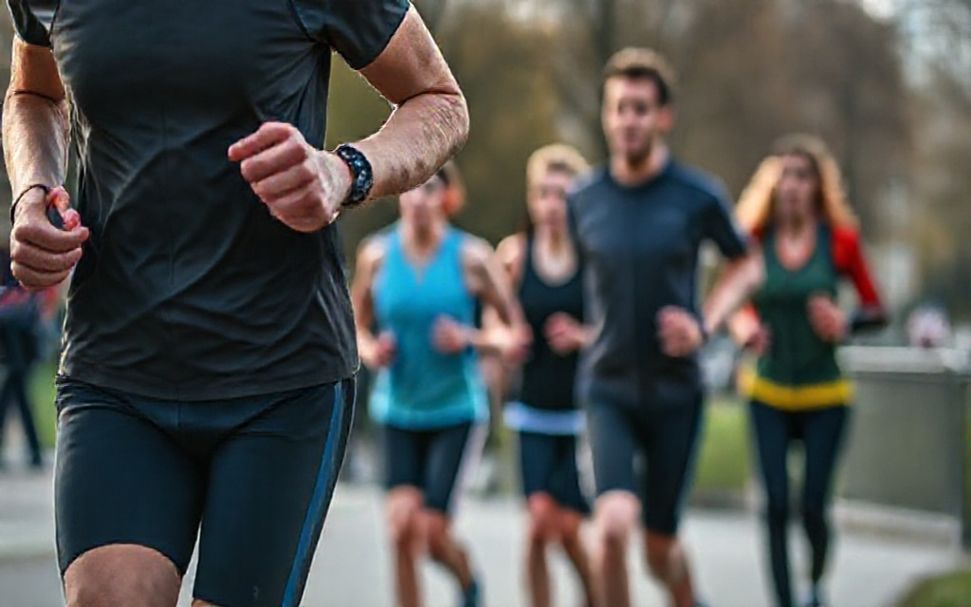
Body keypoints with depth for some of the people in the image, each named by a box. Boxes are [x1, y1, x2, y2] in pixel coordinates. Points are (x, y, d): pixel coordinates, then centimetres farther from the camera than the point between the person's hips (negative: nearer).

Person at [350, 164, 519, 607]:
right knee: (403, 525, -13)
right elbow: (358, 325, 11)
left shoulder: (471, 256, -8)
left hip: (458, 411, -2)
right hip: (398, 412, 2)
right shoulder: (376, 255, -1)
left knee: (433, 532, -4)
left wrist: (470, 339, -18)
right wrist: (370, 352, -10)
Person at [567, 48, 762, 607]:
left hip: (676, 392, -1)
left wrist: (705, 325, -6)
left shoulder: (699, 197, -6)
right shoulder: (584, 200, -1)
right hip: (608, 388, 1)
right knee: (614, 525, -21)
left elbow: (746, 266, 9)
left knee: (660, 545, 8)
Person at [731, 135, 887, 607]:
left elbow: (877, 311, 1)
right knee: (776, 505, -7)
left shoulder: (840, 240, -6)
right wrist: (744, 326, -9)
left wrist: (845, 325, -18)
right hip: (769, 394, 1)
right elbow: (739, 303, 11)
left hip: (824, 395, -1)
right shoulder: (755, 241, -3)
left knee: (813, 505, 0)